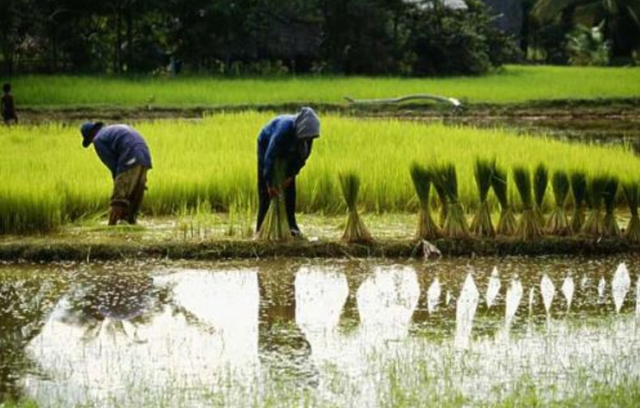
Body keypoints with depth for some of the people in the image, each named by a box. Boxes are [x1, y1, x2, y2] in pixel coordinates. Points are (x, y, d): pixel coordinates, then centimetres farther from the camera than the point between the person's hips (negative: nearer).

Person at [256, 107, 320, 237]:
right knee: (265, 189, -10)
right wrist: (270, 184, -36)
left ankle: (291, 225, 5)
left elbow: (303, 155, -11)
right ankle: (261, 228, -9)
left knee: (290, 187, 0)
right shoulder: (285, 129, -42)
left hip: (287, 153, 5)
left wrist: (291, 176, -18)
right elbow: (270, 156, -39)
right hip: (266, 146, -5)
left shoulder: (307, 131, -25)